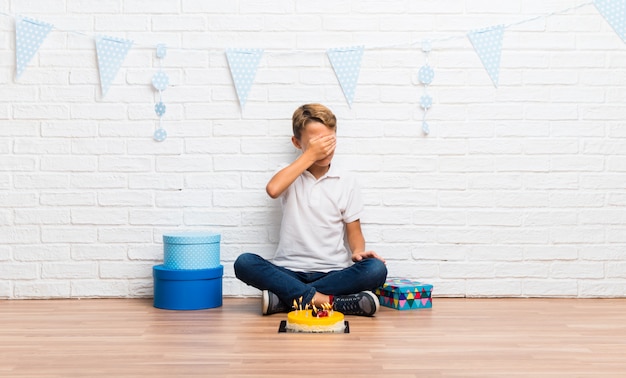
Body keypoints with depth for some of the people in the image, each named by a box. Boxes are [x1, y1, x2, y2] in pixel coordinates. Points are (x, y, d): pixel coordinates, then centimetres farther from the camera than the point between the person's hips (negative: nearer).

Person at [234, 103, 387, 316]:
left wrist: (358, 251, -15)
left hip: (333, 272, 1)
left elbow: (354, 232, 9)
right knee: (244, 263, -27)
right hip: (291, 270, -1)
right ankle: (328, 301, -33)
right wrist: (310, 155, -14)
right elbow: (273, 189, -19)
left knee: (376, 269, -29)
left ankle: (284, 299, -26)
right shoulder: (291, 175, 6)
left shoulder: (345, 182, 8)